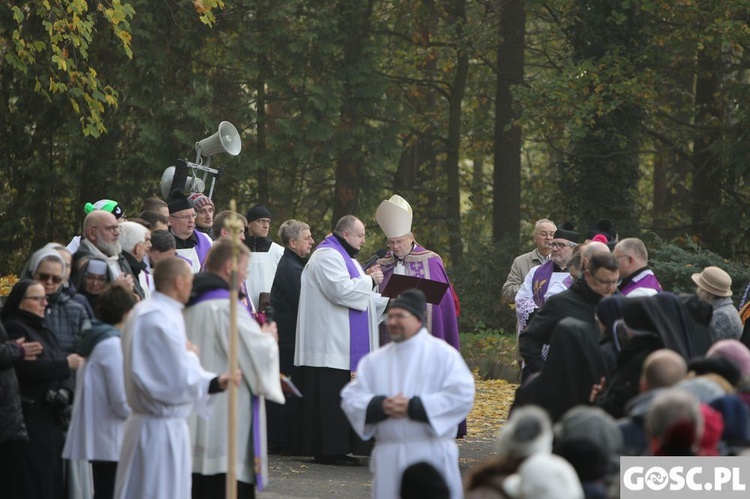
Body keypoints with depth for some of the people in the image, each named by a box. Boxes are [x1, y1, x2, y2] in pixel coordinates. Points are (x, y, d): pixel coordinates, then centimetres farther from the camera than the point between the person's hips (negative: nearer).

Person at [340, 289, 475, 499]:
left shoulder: (442, 354, 1)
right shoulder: (375, 360, 13)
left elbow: (462, 395, -10)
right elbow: (350, 399, 6)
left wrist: (414, 407, -15)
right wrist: (380, 406, -14)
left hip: (432, 455, -4)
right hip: (388, 456, 4)